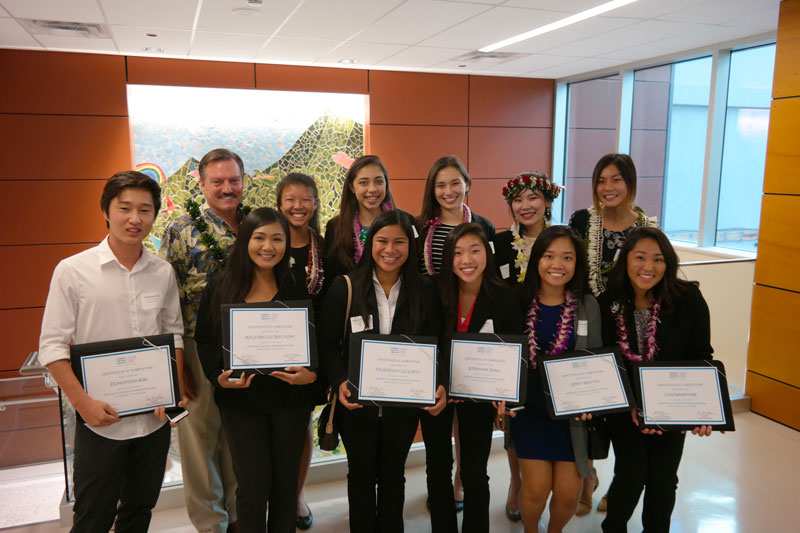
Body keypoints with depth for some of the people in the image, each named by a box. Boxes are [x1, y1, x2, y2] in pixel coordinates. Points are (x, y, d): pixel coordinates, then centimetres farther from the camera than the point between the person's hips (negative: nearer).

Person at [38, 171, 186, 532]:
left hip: (155, 418, 4)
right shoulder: (73, 271, -10)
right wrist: (83, 402, -15)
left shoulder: (163, 273, 1)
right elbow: (52, 345, -8)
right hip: (100, 421, -3)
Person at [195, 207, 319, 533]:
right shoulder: (220, 289, -1)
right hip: (241, 399, -1)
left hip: (291, 399, 1)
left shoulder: (297, 289, 0)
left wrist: (311, 374, -17)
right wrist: (219, 377, -14)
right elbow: (204, 340, 2)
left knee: (286, 482, 12)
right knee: (253, 486, 3)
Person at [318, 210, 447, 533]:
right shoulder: (344, 287, -7)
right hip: (357, 403, -1)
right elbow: (328, 344, -7)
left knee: (393, 476, 18)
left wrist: (439, 385, -18)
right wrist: (339, 382, -23)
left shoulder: (424, 291, -3)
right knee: (361, 475, 16)